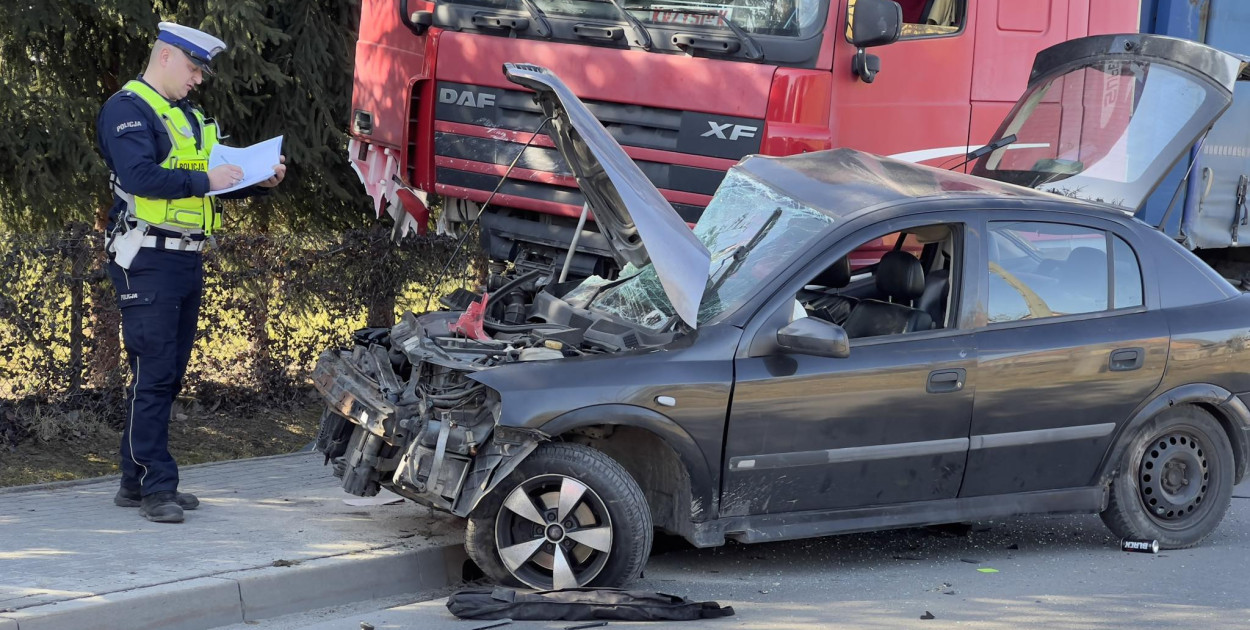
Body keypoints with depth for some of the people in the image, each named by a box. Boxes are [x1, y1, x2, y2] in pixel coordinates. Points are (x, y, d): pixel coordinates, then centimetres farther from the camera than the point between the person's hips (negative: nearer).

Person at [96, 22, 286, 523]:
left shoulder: (189, 117, 22)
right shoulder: (127, 109, -7)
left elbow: (218, 178, 23)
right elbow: (138, 175, -22)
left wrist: (260, 180, 6)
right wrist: (203, 180, -22)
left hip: (187, 262, 9)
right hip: (148, 260, -9)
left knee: (169, 374, 10)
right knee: (153, 374, -9)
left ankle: (136, 482, 16)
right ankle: (155, 486, -8)